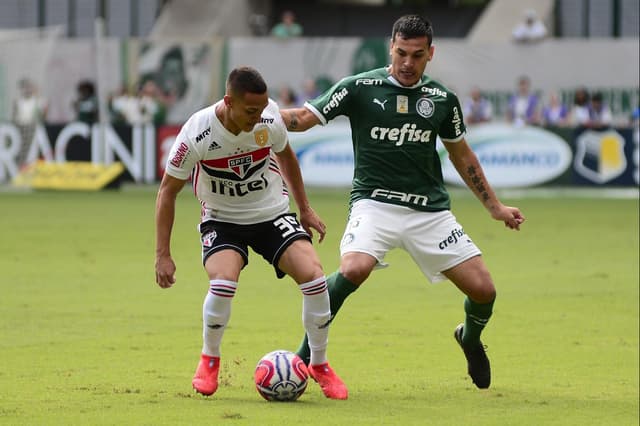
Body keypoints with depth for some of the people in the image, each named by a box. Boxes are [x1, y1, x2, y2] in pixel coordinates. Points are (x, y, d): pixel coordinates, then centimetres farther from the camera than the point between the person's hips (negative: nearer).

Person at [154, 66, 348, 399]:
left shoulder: (269, 119, -16)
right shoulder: (196, 134, -24)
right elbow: (168, 190, -12)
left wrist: (305, 209, 14)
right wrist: (163, 255, -13)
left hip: (273, 212, 2)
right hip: (222, 220, -2)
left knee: (313, 275, -20)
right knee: (223, 281, -31)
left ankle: (319, 365, 2)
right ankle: (209, 360, -1)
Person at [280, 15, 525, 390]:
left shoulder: (442, 99, 6)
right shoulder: (360, 88, -4)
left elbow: (461, 154, 19)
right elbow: (304, 118, -7)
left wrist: (495, 207, 19)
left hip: (431, 211, 3)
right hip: (375, 203, -3)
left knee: (484, 290, -2)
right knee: (353, 270, -33)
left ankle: (470, 338, 35)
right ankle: (306, 352, -15)